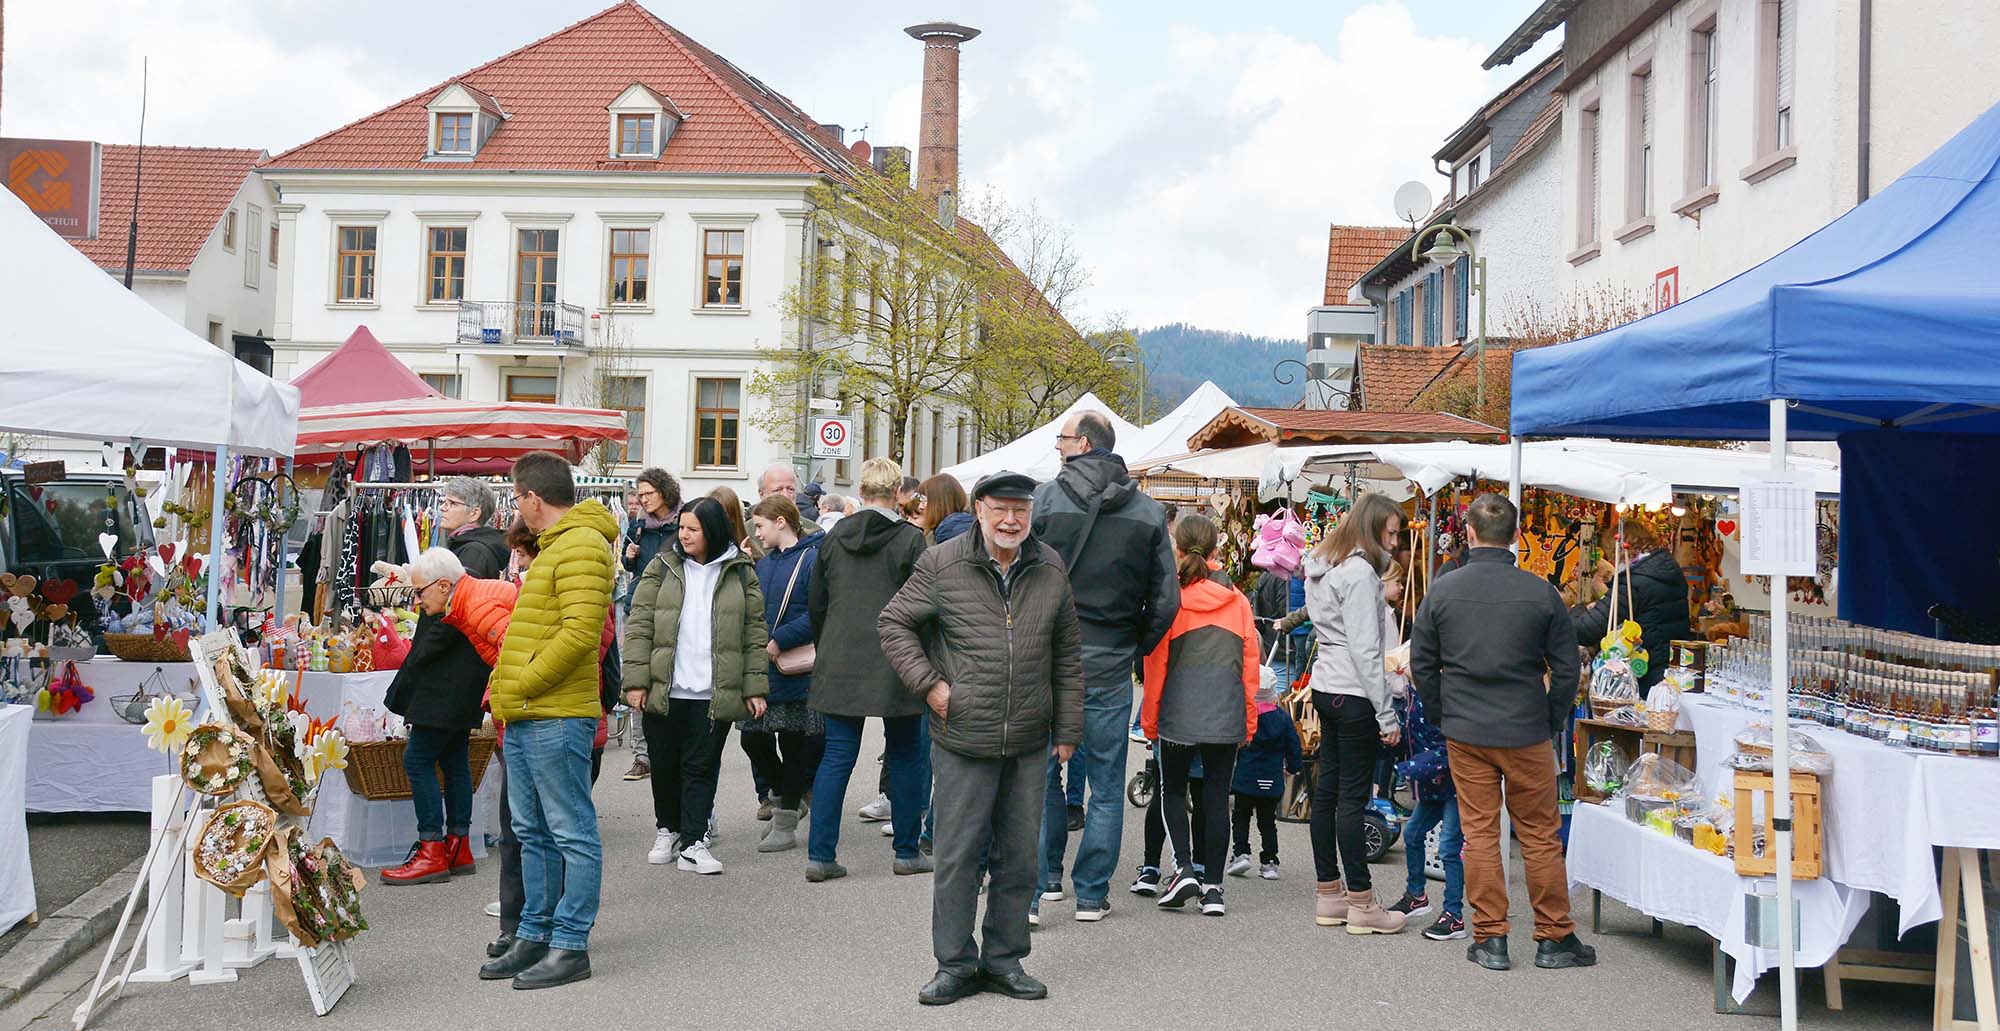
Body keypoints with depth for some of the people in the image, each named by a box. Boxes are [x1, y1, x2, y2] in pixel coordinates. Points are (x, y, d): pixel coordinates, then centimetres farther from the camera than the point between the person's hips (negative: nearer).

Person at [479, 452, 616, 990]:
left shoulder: (582, 546, -13)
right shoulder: (553, 546, 20)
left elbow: (579, 632, -23)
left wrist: (522, 685, -16)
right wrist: (508, 690, 19)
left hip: (556, 717, -10)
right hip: (524, 716, 11)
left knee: (572, 833, -3)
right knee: (533, 833, 15)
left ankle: (570, 946, 2)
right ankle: (534, 937, 23)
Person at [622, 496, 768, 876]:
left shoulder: (741, 572, 4)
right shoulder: (663, 567, 4)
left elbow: (754, 634, 5)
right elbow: (639, 626, 1)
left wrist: (754, 688, 0)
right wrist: (636, 680, -6)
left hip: (714, 692, -1)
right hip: (664, 689, 1)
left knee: (701, 767, 1)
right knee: (664, 765, 11)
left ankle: (693, 842, 5)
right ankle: (667, 830, 29)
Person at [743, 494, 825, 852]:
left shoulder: (812, 560, -11)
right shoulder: (763, 564, 15)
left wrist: (779, 641, -22)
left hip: (795, 672, -7)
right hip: (762, 671, 8)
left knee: (793, 745, 1)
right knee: (753, 739, 8)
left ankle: (785, 825, 10)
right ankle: (786, 798, 31)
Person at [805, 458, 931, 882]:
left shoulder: (834, 537, 5)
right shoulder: (910, 539, -7)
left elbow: (816, 603, 10)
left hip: (840, 666, 3)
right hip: (895, 664, -3)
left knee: (837, 755, 5)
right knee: (904, 755, 9)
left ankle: (820, 854, 1)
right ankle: (907, 852, 16)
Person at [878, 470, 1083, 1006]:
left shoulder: (1050, 569, 5)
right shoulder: (942, 565, -6)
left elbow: (1067, 654, 12)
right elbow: (894, 623, 3)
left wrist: (1067, 729, 10)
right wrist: (929, 684, -6)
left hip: (1029, 743, 3)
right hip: (964, 741, -3)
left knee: (1019, 857, 11)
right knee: (958, 856, 2)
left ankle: (1004, 959, 25)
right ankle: (956, 963, 16)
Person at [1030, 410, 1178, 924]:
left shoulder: (1044, 499, -6)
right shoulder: (1149, 512, 2)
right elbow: (1166, 599, 0)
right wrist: (1136, 649, 13)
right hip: (1111, 669, 2)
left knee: (1041, 775, 10)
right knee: (1106, 785, 10)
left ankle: (1042, 880, 10)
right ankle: (1092, 893, 14)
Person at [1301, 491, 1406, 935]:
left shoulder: (1323, 565, 14)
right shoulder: (1359, 573, -15)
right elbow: (1365, 650, -18)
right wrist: (1387, 715, -16)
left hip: (1326, 688, 9)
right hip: (1353, 694, -9)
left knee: (1327, 790, 11)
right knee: (1353, 797, -5)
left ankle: (1328, 895, 18)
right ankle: (1362, 904, 1)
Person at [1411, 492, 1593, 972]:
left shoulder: (1443, 590, -4)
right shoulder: (1540, 592, -7)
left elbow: (1422, 664, 2)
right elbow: (1566, 666, -2)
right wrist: (1552, 721, 11)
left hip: (1465, 732, 1)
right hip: (1526, 732, -1)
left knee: (1479, 833, 8)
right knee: (1541, 836, 9)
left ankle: (1490, 937, 11)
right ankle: (1555, 937, 16)